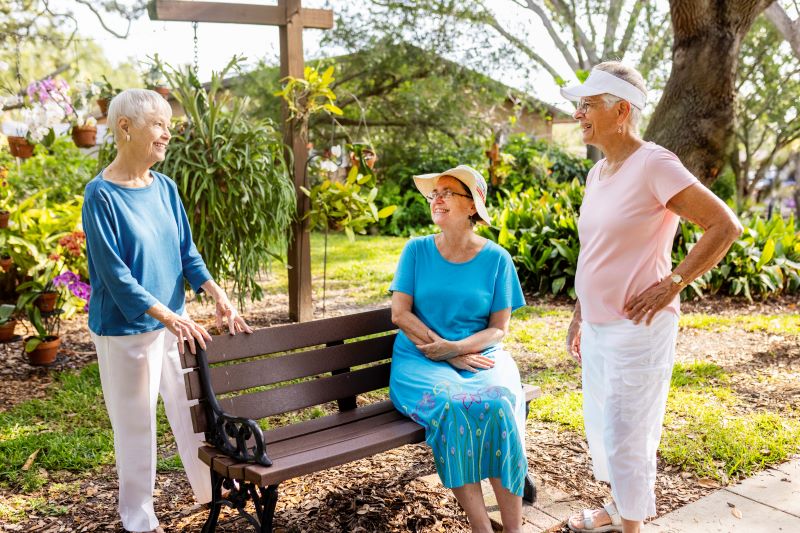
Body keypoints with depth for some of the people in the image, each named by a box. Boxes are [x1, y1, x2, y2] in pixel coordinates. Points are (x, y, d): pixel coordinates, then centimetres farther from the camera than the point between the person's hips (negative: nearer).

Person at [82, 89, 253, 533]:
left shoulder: (165, 187, 2)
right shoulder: (102, 195, -17)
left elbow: (187, 253, 6)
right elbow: (115, 274, -21)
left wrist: (220, 296, -8)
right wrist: (169, 317, -28)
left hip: (173, 321, 6)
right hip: (127, 329, -6)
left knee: (192, 408, 17)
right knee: (136, 423, 8)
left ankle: (214, 489, 35)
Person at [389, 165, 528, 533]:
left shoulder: (496, 258, 4)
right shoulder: (417, 250, 5)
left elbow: (499, 328, 2)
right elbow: (400, 313, -2)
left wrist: (456, 347, -16)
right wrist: (447, 355, -10)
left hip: (479, 356, 1)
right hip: (420, 361, 0)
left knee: (498, 404, -32)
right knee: (447, 405, -33)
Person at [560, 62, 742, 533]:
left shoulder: (654, 164, -16)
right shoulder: (598, 173, 9)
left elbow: (726, 226, -17)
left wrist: (673, 284, -17)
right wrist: (579, 317, 19)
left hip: (636, 329, -8)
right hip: (597, 328, 8)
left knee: (626, 435, 3)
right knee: (601, 427, 20)